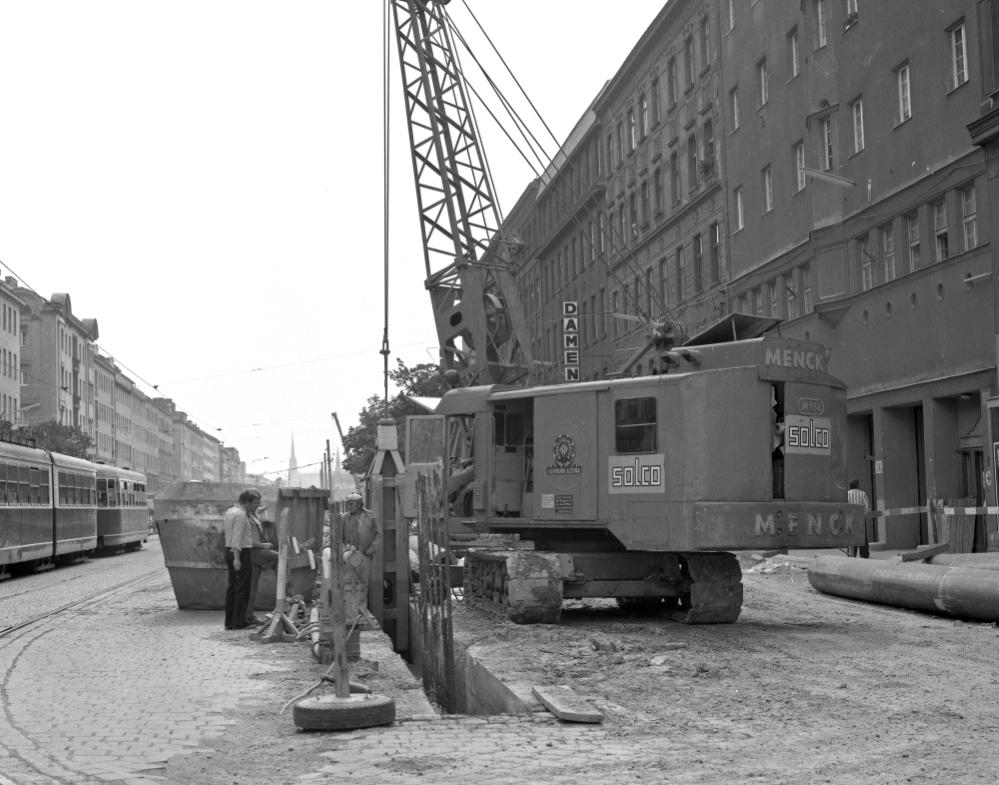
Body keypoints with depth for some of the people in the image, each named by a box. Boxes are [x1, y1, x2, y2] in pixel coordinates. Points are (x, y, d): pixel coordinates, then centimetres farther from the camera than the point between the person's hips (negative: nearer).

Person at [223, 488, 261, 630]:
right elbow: (237, 538, -21)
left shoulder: (230, 511, 17)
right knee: (242, 588, -6)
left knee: (232, 587, 11)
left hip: (230, 551, 10)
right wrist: (236, 558, -24)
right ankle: (239, 622, -5)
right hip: (241, 552, -10)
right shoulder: (240, 514, -15)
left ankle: (229, 622, 13)